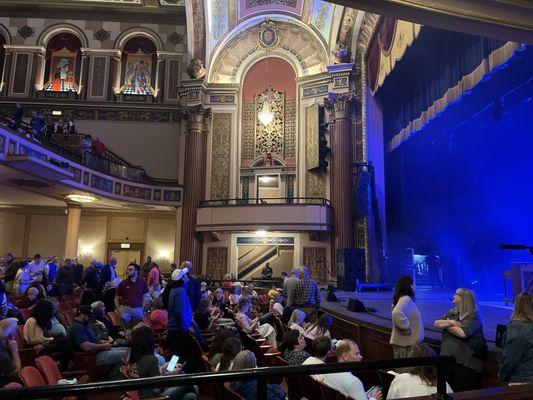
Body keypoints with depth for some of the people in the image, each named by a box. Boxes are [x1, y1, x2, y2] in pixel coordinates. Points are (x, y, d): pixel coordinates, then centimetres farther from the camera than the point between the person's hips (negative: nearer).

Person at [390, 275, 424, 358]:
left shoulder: (404, 298, 11)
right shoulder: (405, 299, -20)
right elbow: (397, 313, -38)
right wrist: (406, 328, -26)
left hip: (405, 341, 9)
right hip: (405, 343, -9)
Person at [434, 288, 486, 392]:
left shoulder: (473, 316, -8)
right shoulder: (452, 313, 13)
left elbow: (462, 333, -22)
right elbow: (437, 324, 4)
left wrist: (446, 325, -6)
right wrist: (451, 322, -13)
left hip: (466, 363, -6)